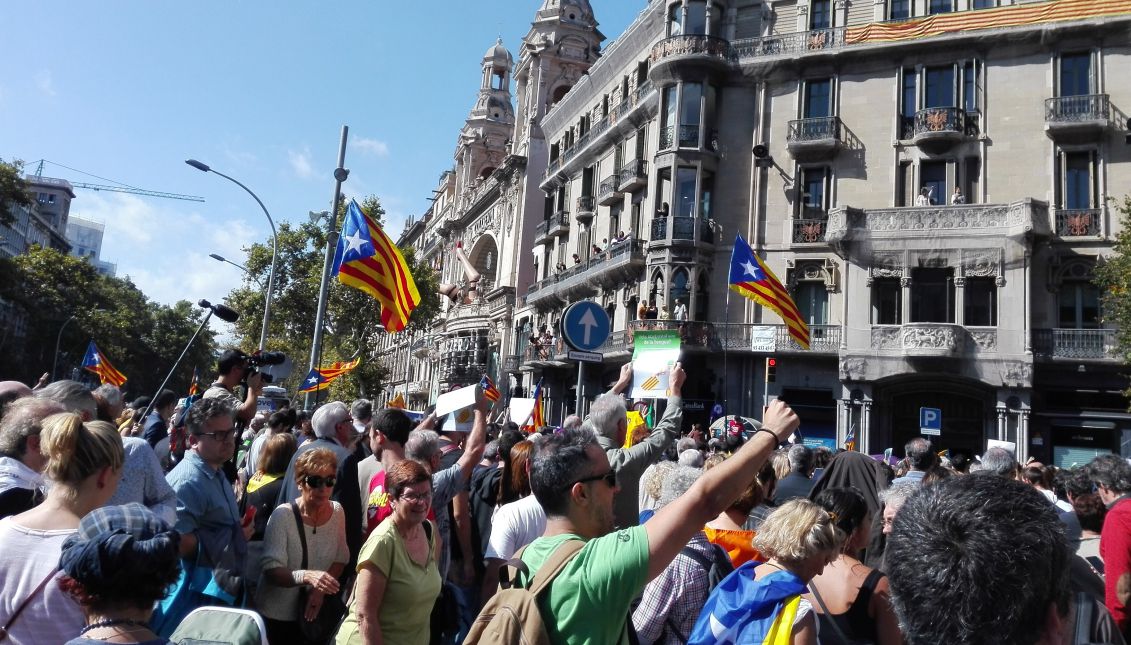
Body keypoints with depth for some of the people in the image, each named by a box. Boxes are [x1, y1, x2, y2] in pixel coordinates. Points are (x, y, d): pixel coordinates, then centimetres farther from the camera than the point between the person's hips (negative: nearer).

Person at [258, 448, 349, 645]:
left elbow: (341, 558, 1)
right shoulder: (283, 515, -19)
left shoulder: (336, 511, -6)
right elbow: (271, 569, -23)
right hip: (278, 615, -4)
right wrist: (307, 576, -40)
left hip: (316, 612, 4)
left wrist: (320, 590, -15)